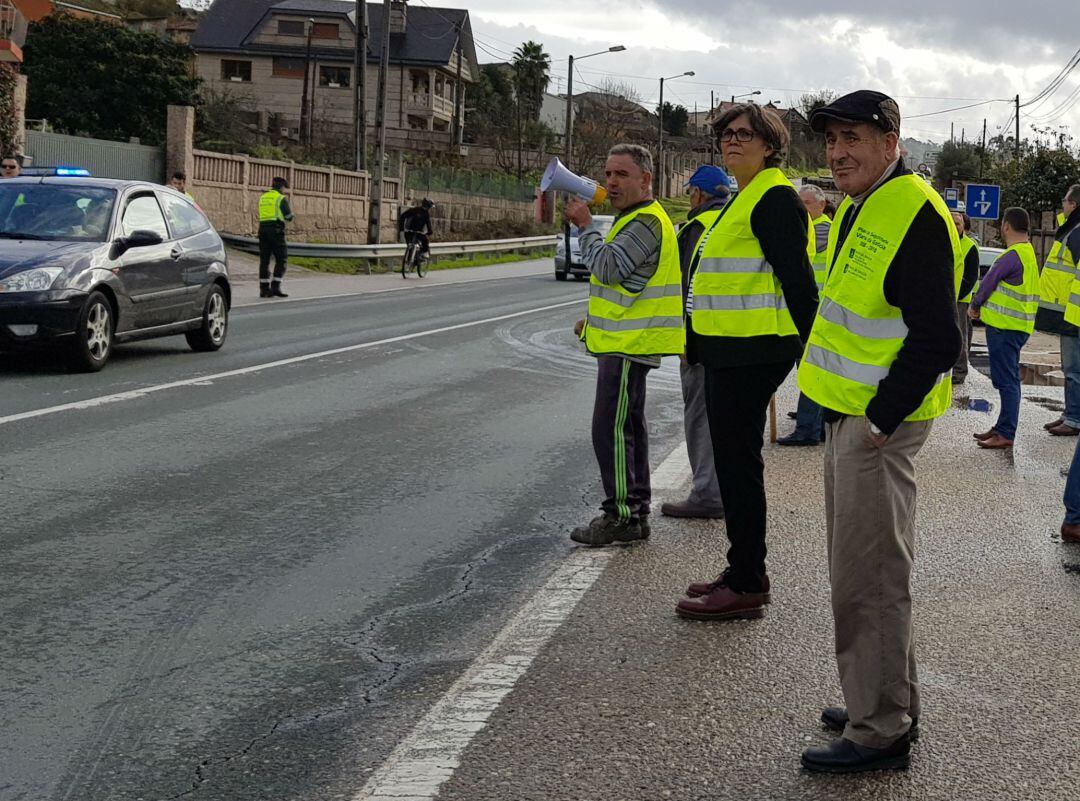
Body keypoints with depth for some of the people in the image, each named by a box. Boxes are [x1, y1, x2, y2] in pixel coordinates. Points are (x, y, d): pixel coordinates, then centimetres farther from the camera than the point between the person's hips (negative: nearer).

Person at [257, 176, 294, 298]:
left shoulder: (263, 198, 14)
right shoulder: (281, 198, -5)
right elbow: (289, 216, -2)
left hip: (263, 229, 6)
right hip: (276, 230, -6)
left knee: (264, 260, 8)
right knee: (281, 259, 0)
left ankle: (264, 288, 5)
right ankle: (275, 287, -9)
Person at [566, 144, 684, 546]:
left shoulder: (646, 222, -16)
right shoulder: (634, 219, 19)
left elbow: (608, 266, -27)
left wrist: (585, 226, -14)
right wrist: (596, 318, 20)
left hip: (629, 346, -11)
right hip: (626, 341, 11)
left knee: (611, 429, -11)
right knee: (629, 427, 14)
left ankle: (621, 516, -8)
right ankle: (636, 511, 21)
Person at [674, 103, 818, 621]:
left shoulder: (775, 199, -13)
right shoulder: (743, 199, 19)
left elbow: (797, 280, -19)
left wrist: (812, 348, -22)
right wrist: (695, 340, 24)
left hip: (752, 353, -10)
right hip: (726, 351, 10)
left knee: (738, 462, -5)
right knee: (731, 461, 15)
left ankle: (747, 587, 2)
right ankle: (742, 572, 24)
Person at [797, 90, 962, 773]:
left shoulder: (913, 214, -18)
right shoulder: (859, 209, 14)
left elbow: (936, 338, -23)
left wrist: (880, 422, -22)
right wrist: (842, 409, 17)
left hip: (880, 424, -10)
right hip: (849, 415, 10)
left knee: (870, 578, -5)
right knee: (867, 568, 17)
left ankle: (881, 731, 5)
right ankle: (891, 705, 29)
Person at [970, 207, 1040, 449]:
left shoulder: (1012, 255, -18)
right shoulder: (1028, 252, 15)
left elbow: (989, 282, -9)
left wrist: (975, 305, 7)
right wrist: (982, 306, 13)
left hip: (1005, 327, -10)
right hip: (1018, 326, 10)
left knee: (1007, 381, -8)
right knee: (1006, 380, 16)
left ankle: (1006, 434, -7)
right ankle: (1002, 427, 23)